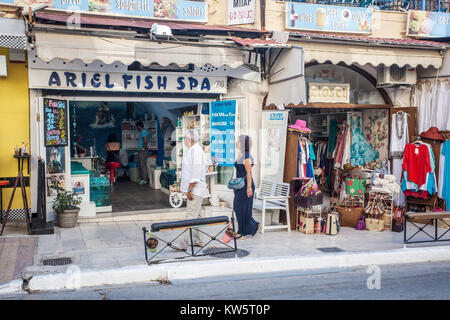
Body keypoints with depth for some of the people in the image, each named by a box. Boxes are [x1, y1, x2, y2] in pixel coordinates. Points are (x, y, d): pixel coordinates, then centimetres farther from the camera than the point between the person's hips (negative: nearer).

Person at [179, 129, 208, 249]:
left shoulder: (196, 151, -17)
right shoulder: (193, 150, 17)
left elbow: (195, 173, -22)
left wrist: (190, 190, -22)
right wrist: (182, 183, 24)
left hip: (195, 189, -11)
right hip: (195, 189, 11)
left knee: (191, 216, -9)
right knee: (197, 215, 14)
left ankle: (187, 243, -8)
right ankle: (198, 240, 21)